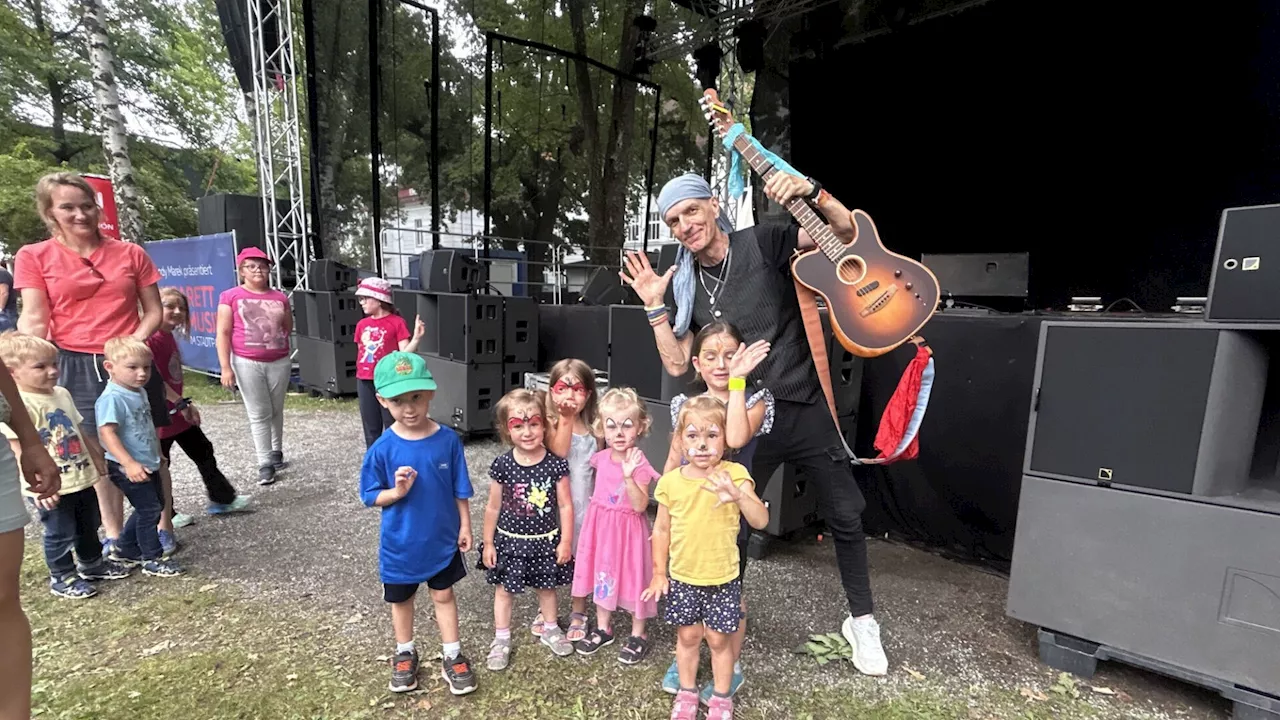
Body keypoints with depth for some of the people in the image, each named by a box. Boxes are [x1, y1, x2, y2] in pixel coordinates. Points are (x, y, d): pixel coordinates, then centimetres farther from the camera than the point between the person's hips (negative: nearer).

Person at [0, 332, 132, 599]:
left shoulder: (62, 394, 6)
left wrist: (97, 455, 22)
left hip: (82, 477, 8)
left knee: (90, 525, 21)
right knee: (60, 534, 8)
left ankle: (92, 563, 40)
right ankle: (62, 578, 26)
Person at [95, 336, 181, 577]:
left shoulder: (140, 393, 8)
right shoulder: (112, 398, -20)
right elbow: (107, 433, -26)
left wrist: (158, 454, 26)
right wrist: (129, 464, -31)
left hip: (148, 464, 9)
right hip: (127, 468, -9)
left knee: (156, 503, 18)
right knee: (149, 509, -4)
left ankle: (124, 549, 34)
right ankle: (152, 559, 10)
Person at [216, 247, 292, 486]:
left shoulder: (279, 297, 7)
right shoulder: (231, 296, -2)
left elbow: (288, 329, 20)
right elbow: (223, 334, -5)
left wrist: (284, 318, 2)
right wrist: (226, 367, -11)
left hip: (279, 362, 3)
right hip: (248, 363, -3)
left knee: (276, 410, 13)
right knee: (259, 414, 1)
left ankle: (277, 452, 29)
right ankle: (265, 463, 8)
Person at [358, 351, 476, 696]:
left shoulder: (448, 440, -15)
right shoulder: (383, 449, -18)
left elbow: (460, 490, -5)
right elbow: (371, 497, -8)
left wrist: (464, 526, -1)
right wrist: (397, 492, -26)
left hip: (442, 539, 0)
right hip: (400, 543, 0)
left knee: (444, 595, 16)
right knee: (401, 599, 21)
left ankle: (452, 656, 34)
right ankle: (405, 654, 45)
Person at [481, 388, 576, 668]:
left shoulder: (556, 464, -15)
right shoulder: (502, 465, -14)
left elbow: (565, 505, -9)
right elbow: (493, 507, -4)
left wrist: (565, 541, -7)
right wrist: (488, 543, 1)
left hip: (545, 540, 0)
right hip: (510, 540, 0)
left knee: (546, 586, 20)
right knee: (504, 590, 15)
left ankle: (550, 628, 44)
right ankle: (501, 638, 36)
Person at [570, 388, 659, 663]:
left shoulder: (639, 463, -20)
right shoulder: (601, 458, -3)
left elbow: (640, 506, -26)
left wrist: (629, 477, -36)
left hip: (628, 529, -6)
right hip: (600, 526, 6)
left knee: (632, 577, 8)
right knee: (601, 575, 18)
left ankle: (638, 635, 29)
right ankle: (603, 629, 38)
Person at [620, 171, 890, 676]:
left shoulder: (764, 243, -7)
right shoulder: (688, 285, 4)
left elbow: (847, 232, -14)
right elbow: (676, 364, 1)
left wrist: (810, 192, -30)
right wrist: (655, 305, -6)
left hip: (806, 407, -2)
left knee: (846, 516, 11)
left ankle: (861, 621, 34)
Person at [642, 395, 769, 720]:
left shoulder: (734, 475, -15)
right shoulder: (671, 481, -8)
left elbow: (761, 521, -24)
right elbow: (662, 529, 3)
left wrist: (738, 496, -43)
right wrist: (659, 572, 5)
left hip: (722, 578, -2)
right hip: (681, 577, 2)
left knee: (718, 638, 12)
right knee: (688, 635, 17)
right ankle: (687, 692, 40)